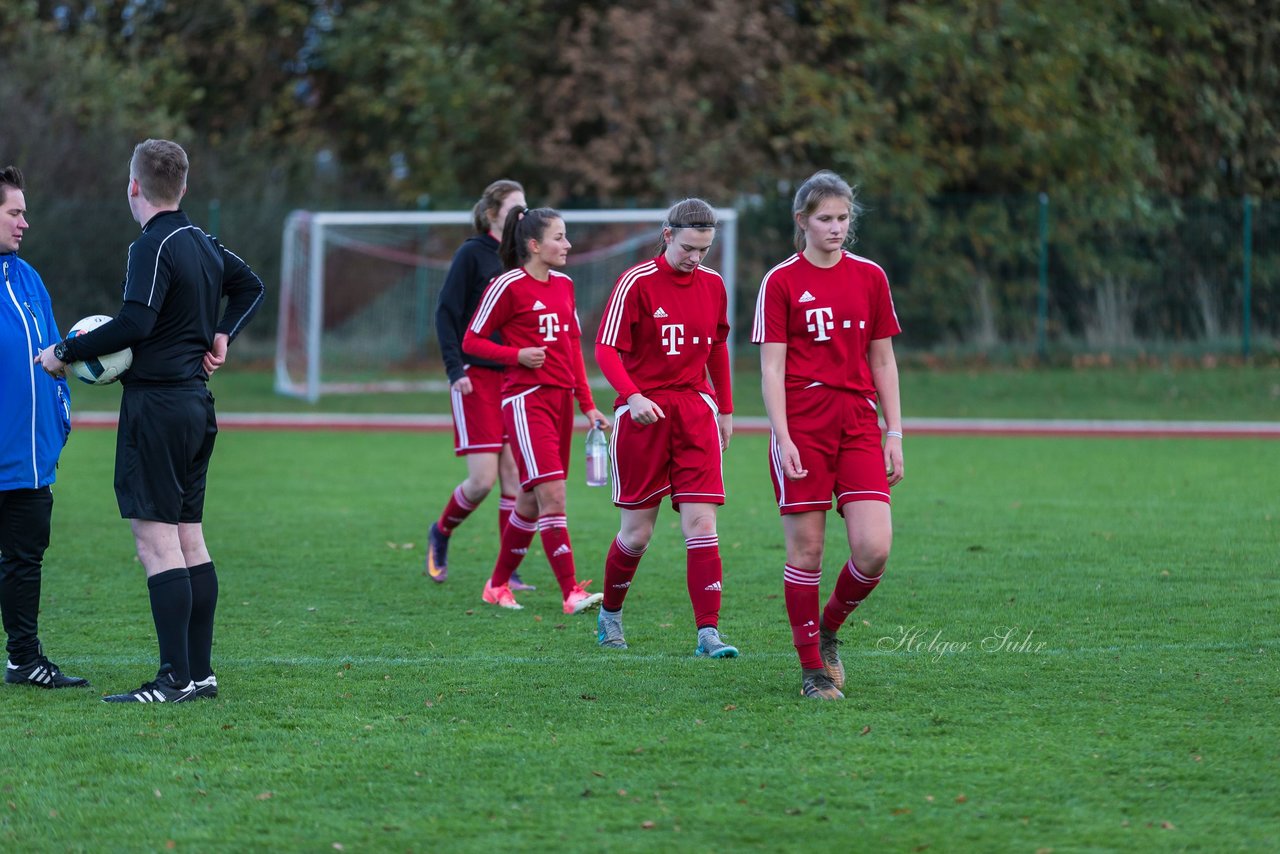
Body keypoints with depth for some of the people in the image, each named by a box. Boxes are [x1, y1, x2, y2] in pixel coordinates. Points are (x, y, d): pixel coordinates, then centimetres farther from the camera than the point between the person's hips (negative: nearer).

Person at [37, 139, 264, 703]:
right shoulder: (203, 243, 13)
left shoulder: (153, 248, -14)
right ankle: (201, 673, 13)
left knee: (156, 537, -10)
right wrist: (222, 336, 20)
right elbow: (250, 285, 30)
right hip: (196, 402, 9)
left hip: (156, 403, -9)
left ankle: (175, 678, -14)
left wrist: (66, 353, -15)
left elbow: (134, 324, -24)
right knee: (188, 536, 12)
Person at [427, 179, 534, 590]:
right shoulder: (472, 254, -6)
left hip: (514, 378, 6)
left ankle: (509, 572, 5)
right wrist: (455, 368, -14)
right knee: (483, 479, -9)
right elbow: (446, 314, -8)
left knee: (514, 476, 0)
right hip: (477, 377, -6)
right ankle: (440, 533, 19)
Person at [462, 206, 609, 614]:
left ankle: (498, 584, 23)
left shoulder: (564, 285, 13)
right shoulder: (508, 286, -8)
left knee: (532, 500, 10)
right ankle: (571, 592, -19)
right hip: (526, 398, -7)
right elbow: (471, 340, -3)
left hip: (560, 397, 7)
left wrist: (587, 404, 16)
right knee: (551, 493, -15)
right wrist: (517, 355, -17)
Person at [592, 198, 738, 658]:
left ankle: (708, 632, -12)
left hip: (695, 411, 3)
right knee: (637, 532, 2)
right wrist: (633, 396, -26)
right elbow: (607, 350, -11)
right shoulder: (637, 282, -8)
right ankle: (610, 614, 27)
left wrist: (725, 410, 22)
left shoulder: (713, 285, 7)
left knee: (701, 523, -8)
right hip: (643, 411, -3)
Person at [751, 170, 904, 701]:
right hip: (802, 427, -3)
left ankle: (829, 629, 17)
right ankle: (813, 669, 10)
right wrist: (783, 438, -12)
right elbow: (771, 367, -3)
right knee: (806, 550, -1)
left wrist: (894, 433, 7)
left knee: (874, 548, -10)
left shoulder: (870, 277, 9)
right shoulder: (781, 282, 0)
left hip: (858, 426, 3)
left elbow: (882, 361, 13)